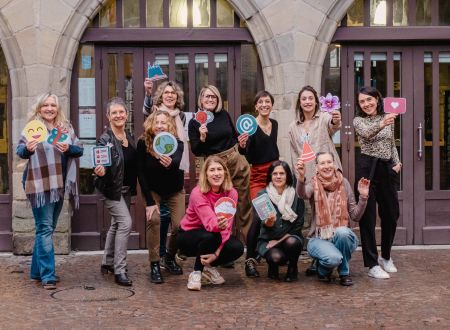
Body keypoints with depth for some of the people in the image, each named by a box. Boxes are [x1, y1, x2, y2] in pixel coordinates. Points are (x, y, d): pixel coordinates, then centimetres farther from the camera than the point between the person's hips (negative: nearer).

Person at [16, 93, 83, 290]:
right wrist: (28, 149, -34)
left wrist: (68, 148, -17)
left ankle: (38, 270, 25)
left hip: (59, 184, 5)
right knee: (45, 228, -8)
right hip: (40, 184, -5)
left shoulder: (66, 127, 9)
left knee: (48, 228, 13)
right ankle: (47, 275, -7)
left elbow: (79, 149, 4)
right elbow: (20, 150, -11)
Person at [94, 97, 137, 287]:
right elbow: (101, 164, -21)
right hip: (112, 188, -8)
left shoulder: (129, 137, 5)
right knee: (125, 223, -17)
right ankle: (119, 270, -12)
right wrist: (100, 171, -40)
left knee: (116, 225, 16)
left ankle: (108, 263, 31)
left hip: (126, 188, 8)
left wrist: (133, 187, 9)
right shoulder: (105, 139, -16)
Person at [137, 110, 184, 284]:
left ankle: (169, 258, 19)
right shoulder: (143, 143, -20)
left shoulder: (177, 143, -23)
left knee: (179, 225, -11)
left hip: (175, 191, 0)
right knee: (154, 219, -23)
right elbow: (141, 173, -16)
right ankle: (154, 265, -10)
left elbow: (177, 161, -44)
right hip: (153, 190, 0)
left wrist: (170, 163, -70)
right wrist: (149, 202, -21)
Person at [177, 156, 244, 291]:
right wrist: (218, 225, -62)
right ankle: (196, 273, -12)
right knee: (211, 236, -36)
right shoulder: (198, 193, -26)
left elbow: (227, 226, -20)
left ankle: (209, 267, 5)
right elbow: (210, 223, -38)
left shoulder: (231, 193, -14)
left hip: (216, 236, 4)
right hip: (189, 236, -4)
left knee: (237, 248, -23)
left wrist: (217, 252, -32)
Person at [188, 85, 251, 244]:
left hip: (237, 160, 3)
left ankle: (246, 238, 17)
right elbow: (196, 151, -4)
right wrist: (202, 137, -21)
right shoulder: (195, 122, -3)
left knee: (244, 201, 6)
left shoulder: (224, 115, 7)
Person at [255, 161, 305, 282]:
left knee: (292, 242, -34)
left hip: (289, 237, 1)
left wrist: (280, 240, -11)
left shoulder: (296, 195, -2)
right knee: (277, 257, -31)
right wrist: (268, 223, -36)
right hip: (268, 240, 0)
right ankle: (273, 267, 9)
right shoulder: (262, 195, -2)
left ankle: (293, 268, 0)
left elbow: (298, 224, -2)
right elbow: (261, 220, -12)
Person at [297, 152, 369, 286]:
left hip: (342, 236, 2)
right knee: (334, 258, -32)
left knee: (342, 232, -34)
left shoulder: (343, 183, 5)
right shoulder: (314, 184, -2)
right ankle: (323, 270, 8)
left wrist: (363, 197, -10)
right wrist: (301, 177, -48)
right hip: (319, 239, -2)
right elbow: (302, 194, -29)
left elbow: (355, 216, 5)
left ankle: (344, 273, -8)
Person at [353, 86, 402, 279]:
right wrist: (381, 124, -43)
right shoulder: (358, 120, -2)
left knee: (391, 214, 12)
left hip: (387, 169, 5)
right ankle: (372, 265, 2)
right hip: (368, 169, -5)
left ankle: (386, 257, 32)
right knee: (368, 217, -3)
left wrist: (397, 163, 2)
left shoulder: (388, 119, 12)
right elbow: (366, 133, -24)